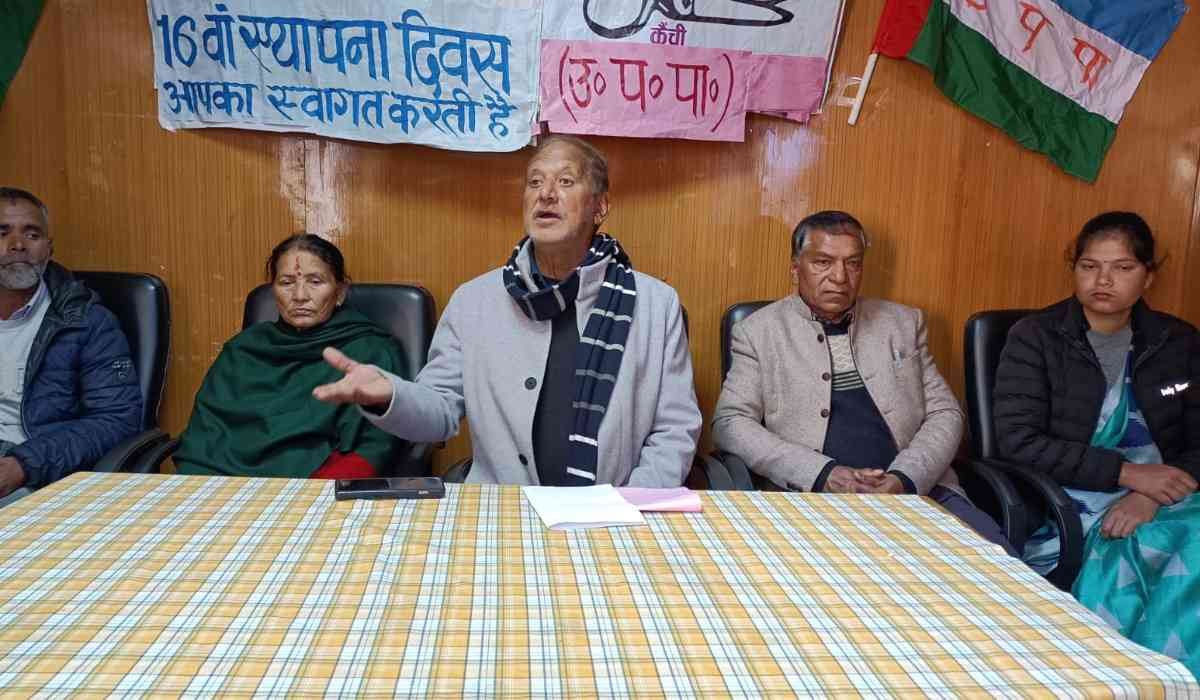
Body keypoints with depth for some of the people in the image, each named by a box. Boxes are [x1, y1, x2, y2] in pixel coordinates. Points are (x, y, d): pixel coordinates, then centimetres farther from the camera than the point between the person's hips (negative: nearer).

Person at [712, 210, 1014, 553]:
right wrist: (824, 473, -13)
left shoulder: (903, 323, 15)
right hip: (812, 497, -2)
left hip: (918, 488, 3)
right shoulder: (759, 331, 7)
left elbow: (945, 414, 13)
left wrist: (904, 479, -8)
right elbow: (730, 423, -1)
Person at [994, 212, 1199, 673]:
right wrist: (1126, 472, -14)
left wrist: (1150, 497, -13)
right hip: (1067, 510, -3)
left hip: (1161, 506, 4)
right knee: (1122, 581, -30)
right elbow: (1018, 440, -9)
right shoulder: (1034, 338, 0)